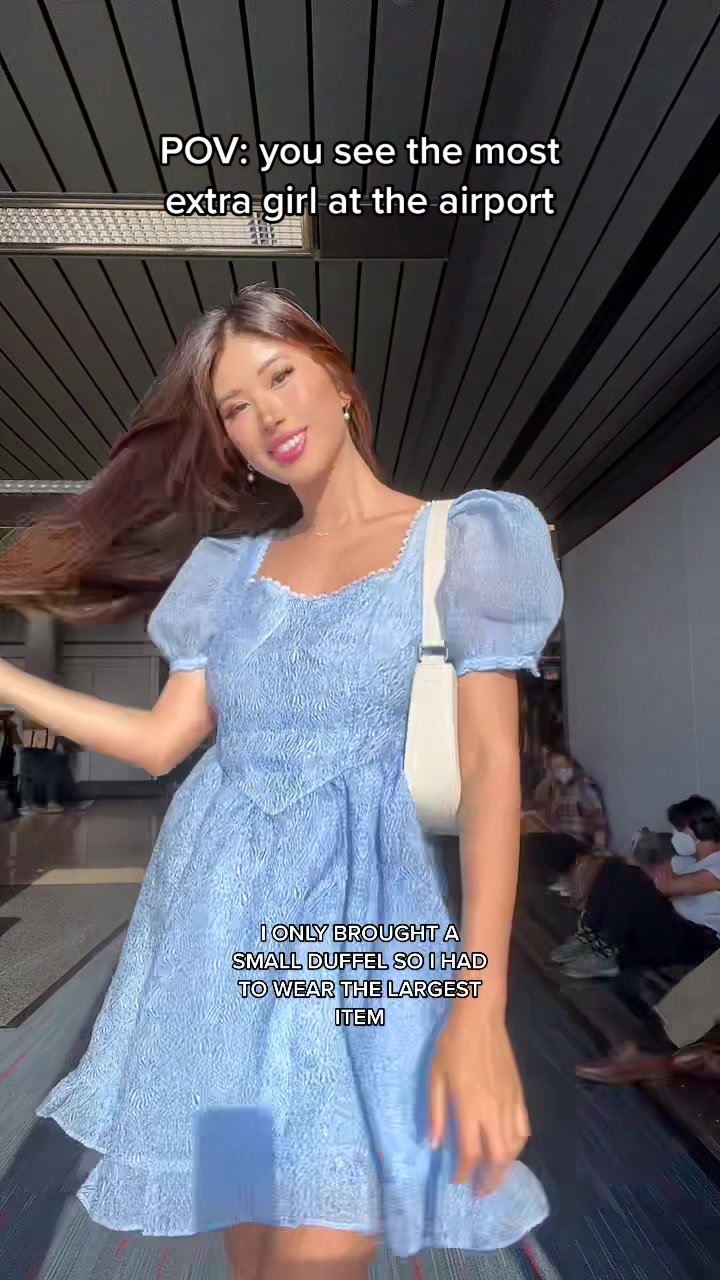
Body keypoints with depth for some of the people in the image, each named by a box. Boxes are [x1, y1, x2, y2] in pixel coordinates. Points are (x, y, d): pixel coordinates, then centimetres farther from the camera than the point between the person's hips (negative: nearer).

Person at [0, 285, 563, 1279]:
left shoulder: (461, 538, -3)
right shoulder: (231, 563, 11)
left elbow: (490, 762, -12)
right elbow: (161, 741, 8)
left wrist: (481, 1004, -20)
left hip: (360, 904, -4)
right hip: (222, 905, 4)